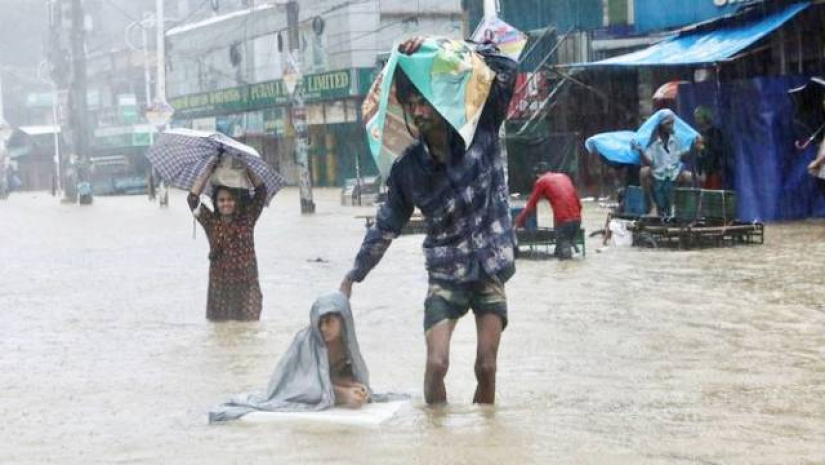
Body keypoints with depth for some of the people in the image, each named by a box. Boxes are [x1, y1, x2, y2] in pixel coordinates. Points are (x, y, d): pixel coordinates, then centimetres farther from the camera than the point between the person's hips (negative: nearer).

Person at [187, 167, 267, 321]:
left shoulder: (247, 219, 5)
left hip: (247, 285, 0)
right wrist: (207, 174, 1)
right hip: (220, 284, 0)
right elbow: (193, 199, -1)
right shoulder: (211, 222, 5)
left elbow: (261, 191, 3)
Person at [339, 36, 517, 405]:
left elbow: (505, 68, -12)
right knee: (436, 363, -11)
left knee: (486, 368, 1)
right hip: (445, 274, 1)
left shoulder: (481, 131, -5)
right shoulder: (408, 167, 0)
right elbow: (387, 225, 9)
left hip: (490, 268, -1)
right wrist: (353, 276, 11)